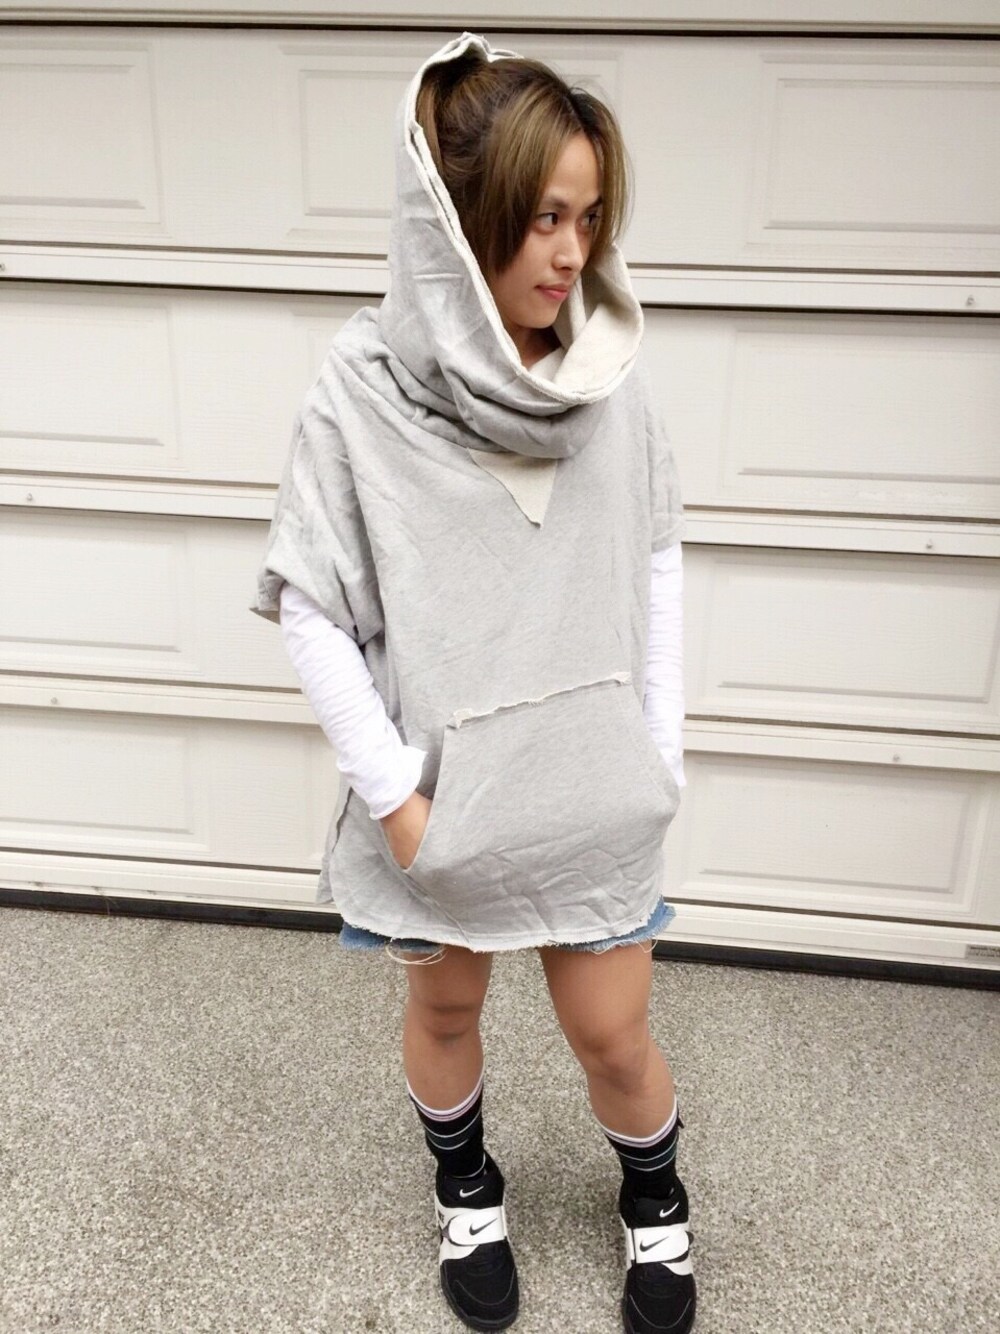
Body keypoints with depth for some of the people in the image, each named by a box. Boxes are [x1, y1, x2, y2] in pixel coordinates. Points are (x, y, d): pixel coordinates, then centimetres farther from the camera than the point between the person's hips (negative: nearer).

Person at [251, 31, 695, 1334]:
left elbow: (658, 561, 2)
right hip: (442, 790, -1)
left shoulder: (612, 369, -7)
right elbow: (311, 611, -11)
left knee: (613, 1037, 15)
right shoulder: (361, 392, -16)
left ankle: (656, 1199, 48)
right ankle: (465, 1185, 53)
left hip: (593, 789, 2)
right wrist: (394, 795, -11)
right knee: (445, 1008, 22)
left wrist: (660, 749, 0)